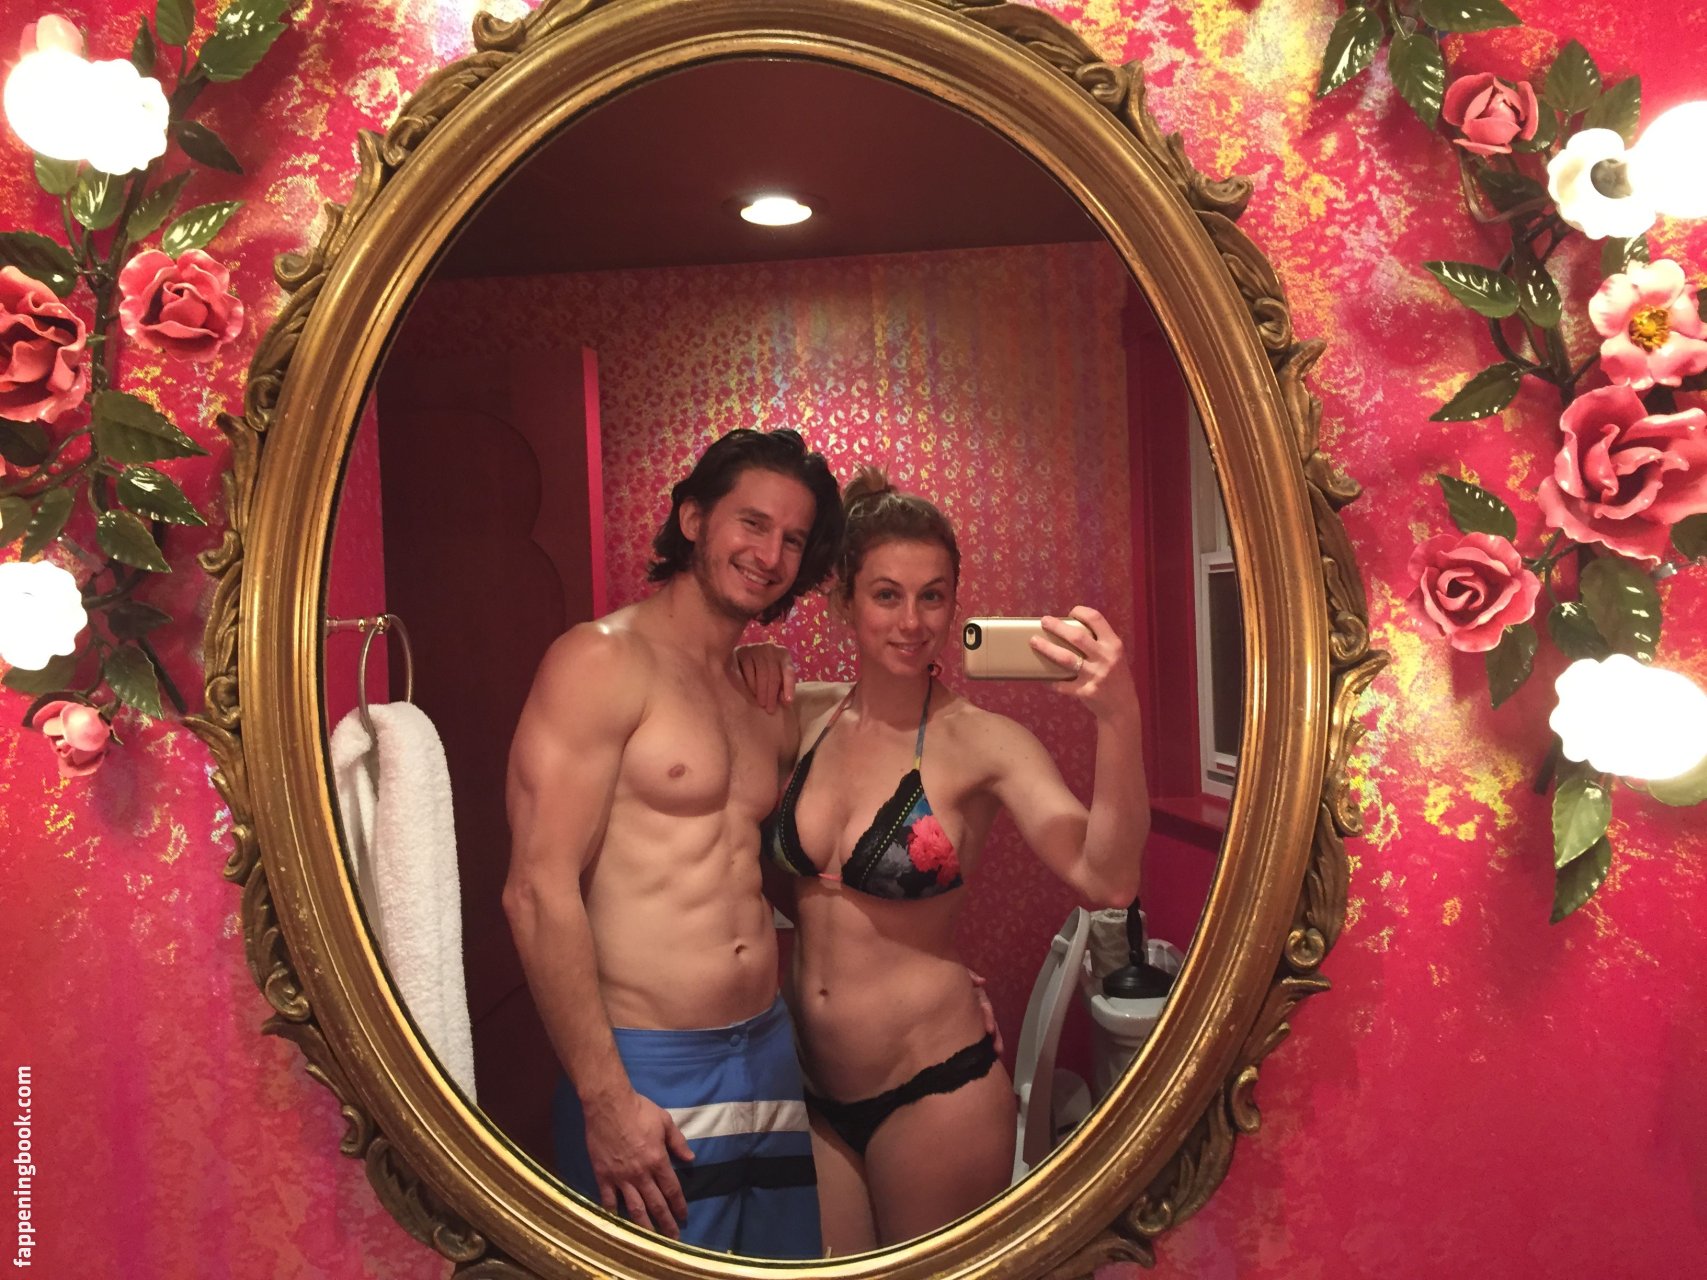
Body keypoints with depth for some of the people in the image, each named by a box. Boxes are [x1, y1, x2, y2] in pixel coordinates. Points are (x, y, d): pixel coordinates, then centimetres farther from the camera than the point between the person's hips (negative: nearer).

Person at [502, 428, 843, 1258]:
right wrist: (604, 1097, -17)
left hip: (770, 1058, 7)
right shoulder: (601, 660, -10)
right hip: (646, 1077, -6)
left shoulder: (771, 711, 11)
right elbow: (538, 893, -15)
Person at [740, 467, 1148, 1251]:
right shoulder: (804, 715, -2)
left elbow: (1105, 881, -27)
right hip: (811, 1088, 4)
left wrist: (1117, 720, -43)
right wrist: (755, 693, -3)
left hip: (933, 1092, -4)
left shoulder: (982, 742, -15)